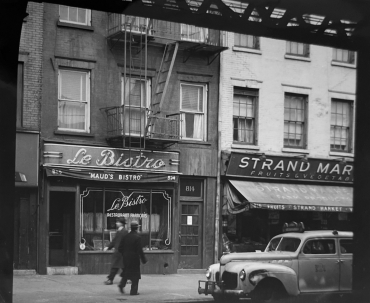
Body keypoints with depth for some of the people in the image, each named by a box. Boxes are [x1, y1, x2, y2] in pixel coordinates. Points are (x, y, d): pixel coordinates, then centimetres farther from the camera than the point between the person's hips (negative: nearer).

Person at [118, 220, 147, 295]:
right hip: (134, 258, -5)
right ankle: (133, 291, 5)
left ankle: (122, 284, 4)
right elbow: (139, 250, -17)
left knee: (126, 271, 22)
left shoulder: (126, 236, 1)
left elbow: (120, 248, 5)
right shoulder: (137, 237, -15)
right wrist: (143, 259, -8)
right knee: (135, 275, 5)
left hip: (126, 258, 5)